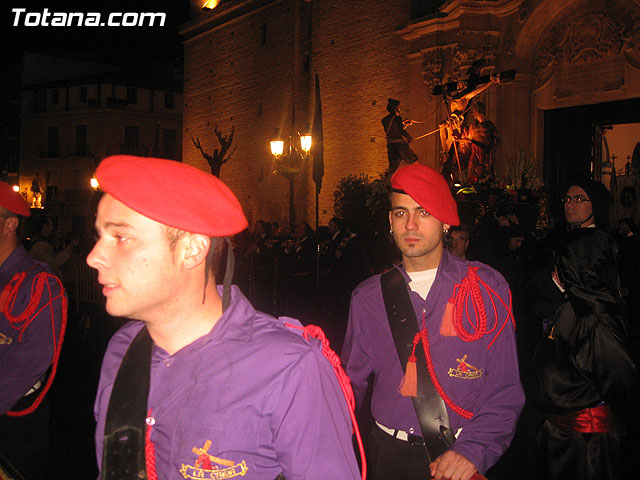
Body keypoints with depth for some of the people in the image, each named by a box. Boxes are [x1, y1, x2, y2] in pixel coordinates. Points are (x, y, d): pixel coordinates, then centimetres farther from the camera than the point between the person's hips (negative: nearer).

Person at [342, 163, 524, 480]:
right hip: (387, 453, 2)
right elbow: (351, 382, 7)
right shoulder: (368, 297, 0)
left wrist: (472, 449, -19)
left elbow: (504, 388, -8)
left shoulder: (486, 288, -6)